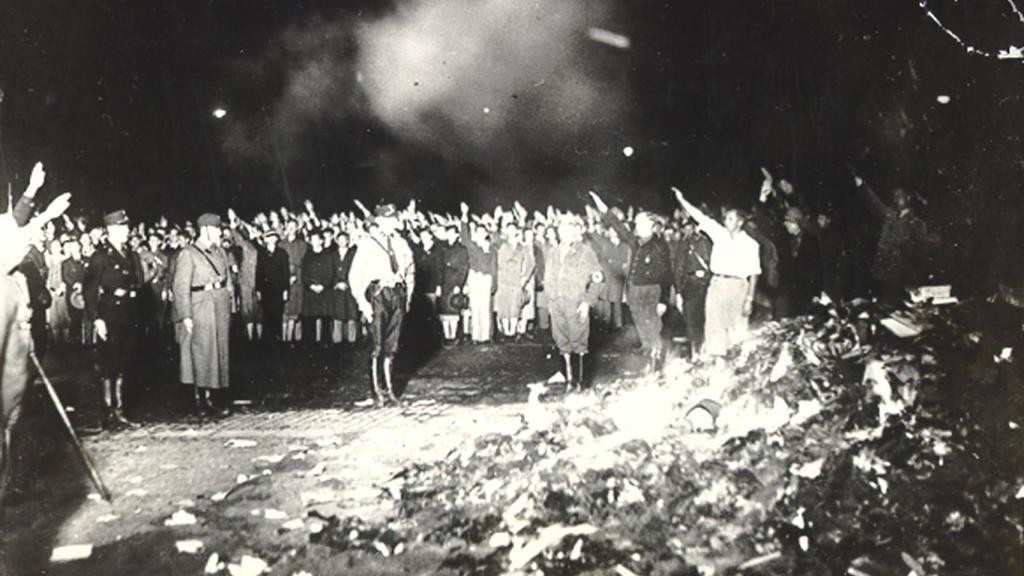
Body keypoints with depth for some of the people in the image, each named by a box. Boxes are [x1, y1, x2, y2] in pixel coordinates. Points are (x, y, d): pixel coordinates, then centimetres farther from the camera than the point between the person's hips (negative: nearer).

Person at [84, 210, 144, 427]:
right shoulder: (100, 257, -5)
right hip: (109, 318, -6)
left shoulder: (132, 257, 15)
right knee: (109, 366, -2)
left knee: (122, 366, 9)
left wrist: (129, 292, 2)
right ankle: (110, 411, 4)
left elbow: (139, 285, 21)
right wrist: (96, 319, -15)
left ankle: (119, 411, 14)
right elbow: (90, 291, -9)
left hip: (130, 318, 6)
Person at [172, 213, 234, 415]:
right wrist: (185, 316, -17)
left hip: (220, 309, 7)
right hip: (200, 309, -7)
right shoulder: (188, 254, -7)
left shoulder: (220, 252, 13)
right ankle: (203, 397, 1)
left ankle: (206, 397, 13)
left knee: (218, 352, 7)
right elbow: (181, 287, -12)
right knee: (202, 353, -4)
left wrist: (229, 303, 10)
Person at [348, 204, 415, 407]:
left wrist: (407, 296, 13)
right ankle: (377, 391, 2)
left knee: (391, 346, 9)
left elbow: (410, 270, 22)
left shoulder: (401, 244, 12)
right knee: (377, 347, -4)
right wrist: (362, 303, -12)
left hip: (397, 294, 4)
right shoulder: (366, 244, -3)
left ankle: (390, 389, 15)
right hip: (377, 293, -4)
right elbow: (355, 276, -5)